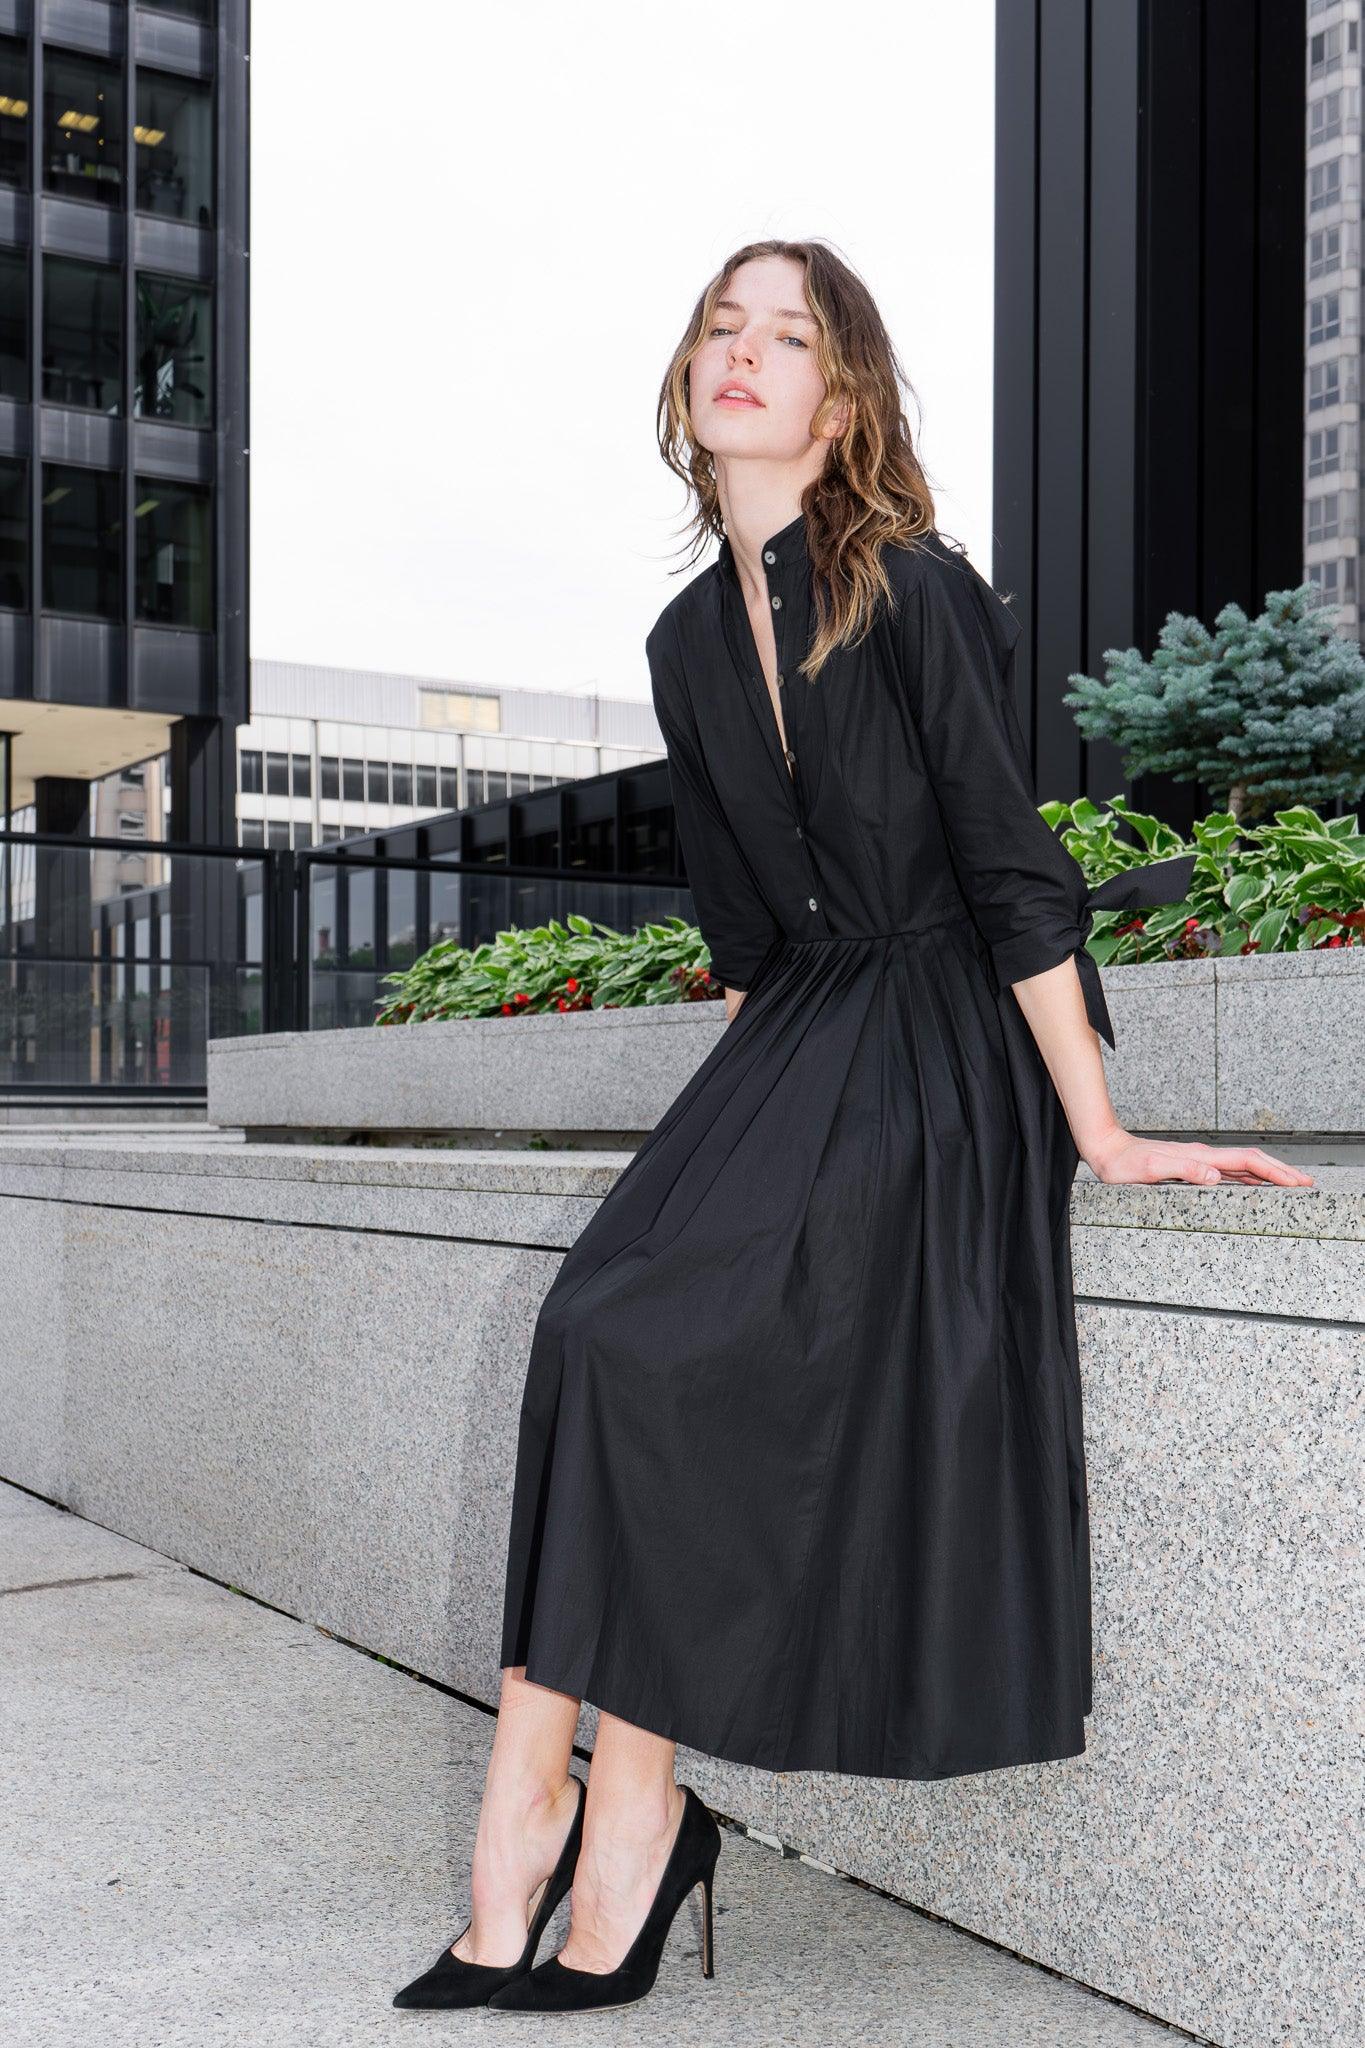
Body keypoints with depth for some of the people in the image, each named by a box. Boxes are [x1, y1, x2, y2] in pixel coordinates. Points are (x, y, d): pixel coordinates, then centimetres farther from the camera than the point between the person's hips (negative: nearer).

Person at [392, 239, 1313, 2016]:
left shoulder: (914, 592, -9)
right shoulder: (689, 640, 12)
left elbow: (1012, 870, -11)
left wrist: (1096, 1129, -13)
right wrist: (744, 1115, 16)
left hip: (946, 1051, -6)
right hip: (793, 1040, 6)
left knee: (636, 1339, -23)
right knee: (596, 1324, -18)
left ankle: (624, 1807, -8)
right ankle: (536, 1828, -14)